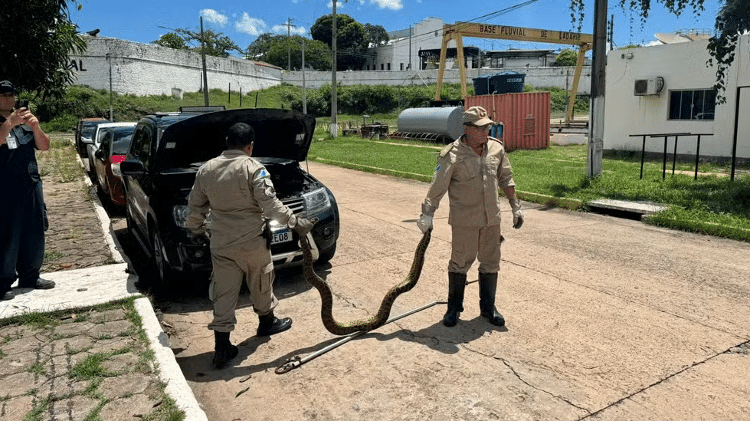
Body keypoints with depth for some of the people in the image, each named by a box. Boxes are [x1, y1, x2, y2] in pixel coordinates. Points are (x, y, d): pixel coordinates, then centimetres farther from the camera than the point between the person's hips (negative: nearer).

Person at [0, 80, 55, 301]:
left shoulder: (25, 122, 15)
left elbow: (44, 146, 6)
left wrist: (35, 127, -11)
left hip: (32, 186, 5)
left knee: (34, 234, 8)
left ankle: (30, 276, 19)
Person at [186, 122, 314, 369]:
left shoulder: (206, 170, 2)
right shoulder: (253, 169, -14)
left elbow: (195, 207, 9)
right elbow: (271, 205, -19)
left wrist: (197, 230, 25)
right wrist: (296, 223, -11)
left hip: (221, 244, 4)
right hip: (251, 242, -4)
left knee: (223, 294, 8)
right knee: (261, 283, 19)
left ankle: (222, 348, 11)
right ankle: (267, 322, 40)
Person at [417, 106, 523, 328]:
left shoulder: (496, 149, 3)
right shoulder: (452, 155, -14)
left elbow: (506, 180, 14)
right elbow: (437, 187, -12)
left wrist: (516, 207, 16)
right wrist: (427, 214, -14)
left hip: (491, 218, 5)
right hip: (464, 220, -5)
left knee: (490, 263, 12)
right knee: (460, 263, 6)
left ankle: (488, 307, 28)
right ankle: (454, 307, 23)